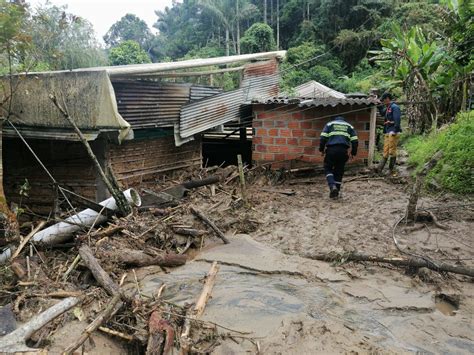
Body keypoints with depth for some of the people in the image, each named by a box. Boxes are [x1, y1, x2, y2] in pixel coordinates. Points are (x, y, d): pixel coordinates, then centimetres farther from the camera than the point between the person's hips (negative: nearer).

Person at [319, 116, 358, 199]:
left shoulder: (330, 124, 16)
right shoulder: (349, 126, 22)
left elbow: (323, 137, 2)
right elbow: (355, 141, 11)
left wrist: (321, 149, 11)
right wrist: (353, 152, 20)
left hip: (331, 149, -2)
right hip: (343, 151, 2)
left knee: (328, 168, 10)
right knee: (339, 171, 11)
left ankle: (332, 186, -13)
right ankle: (336, 192, 13)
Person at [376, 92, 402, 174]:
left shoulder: (395, 107, -8)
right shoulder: (387, 108, 18)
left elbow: (397, 120, -17)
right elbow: (382, 113, 37)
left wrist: (394, 131, -23)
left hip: (393, 133, -9)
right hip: (387, 133, 9)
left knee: (392, 151, -5)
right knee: (385, 151, 6)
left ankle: (391, 169, 0)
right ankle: (379, 168, 5)